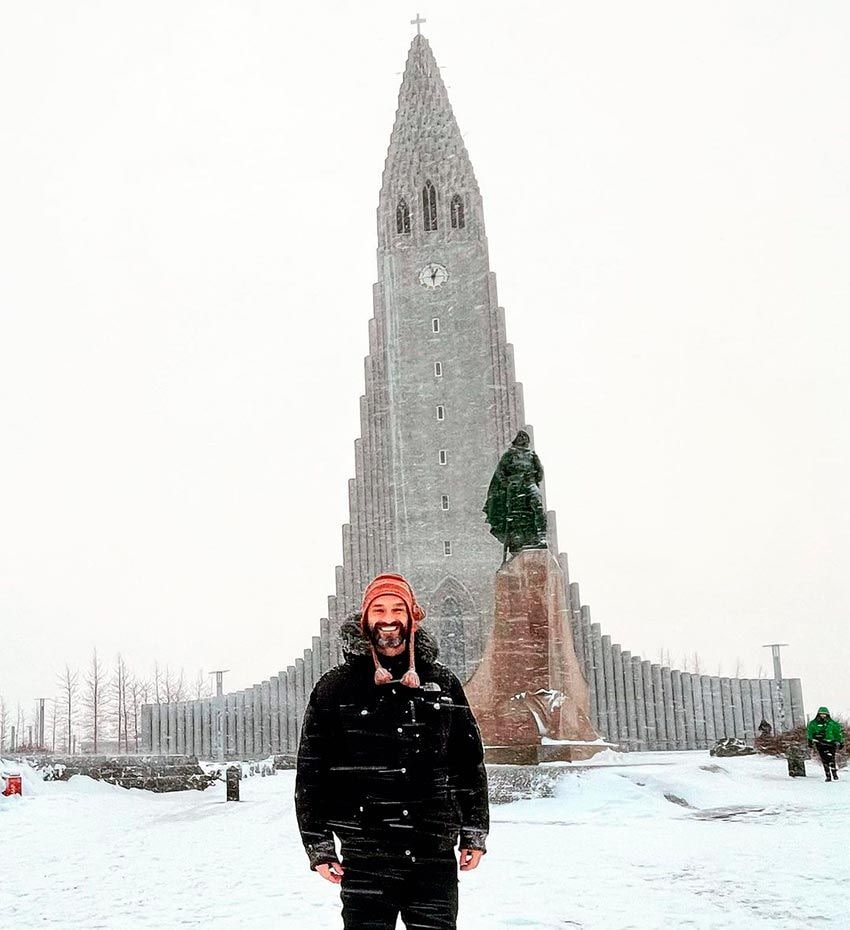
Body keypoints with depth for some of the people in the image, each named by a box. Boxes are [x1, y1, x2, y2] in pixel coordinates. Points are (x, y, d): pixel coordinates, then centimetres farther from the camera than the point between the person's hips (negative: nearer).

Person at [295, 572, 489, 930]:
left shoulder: (443, 683, 8)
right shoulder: (334, 688, 2)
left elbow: (470, 762, 13)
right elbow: (311, 770, 3)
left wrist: (474, 833, 11)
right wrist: (318, 846, -1)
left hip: (435, 857, 2)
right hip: (365, 860, -2)